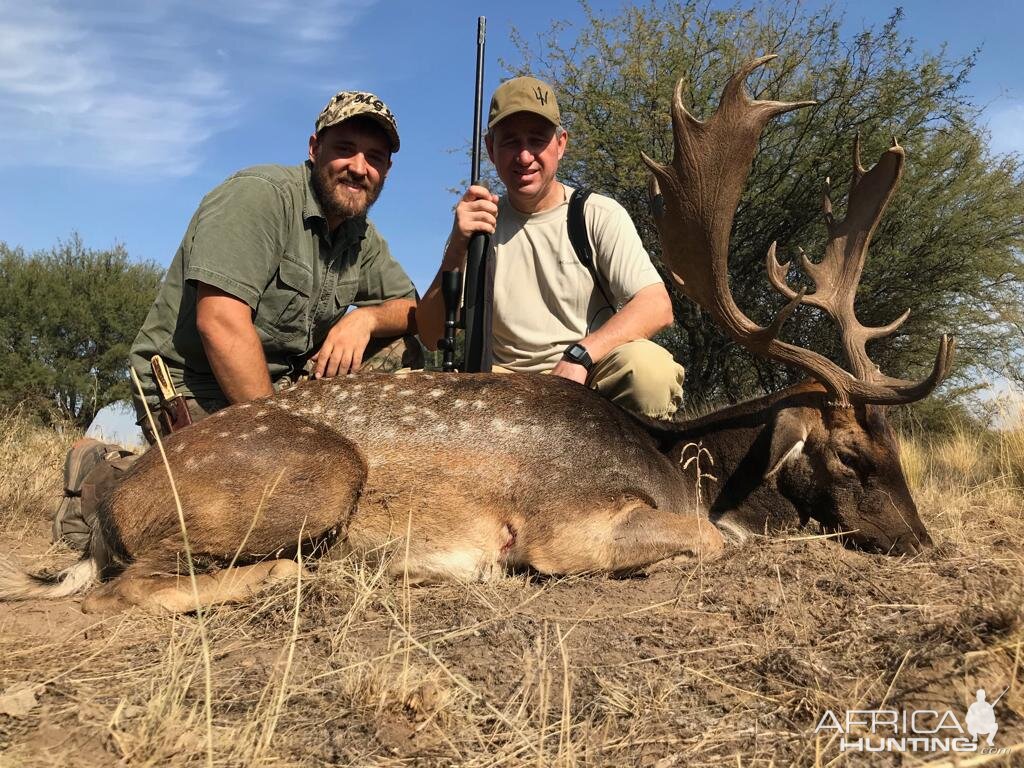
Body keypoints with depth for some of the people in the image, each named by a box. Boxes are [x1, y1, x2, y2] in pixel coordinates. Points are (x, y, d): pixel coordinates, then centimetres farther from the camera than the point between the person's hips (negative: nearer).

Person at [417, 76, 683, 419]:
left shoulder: (601, 214, 2)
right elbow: (432, 338, 1)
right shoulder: (478, 223, 7)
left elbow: (657, 307, -11)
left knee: (648, 365, -34)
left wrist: (578, 357, -26)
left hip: (588, 379, -1)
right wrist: (458, 249, -14)